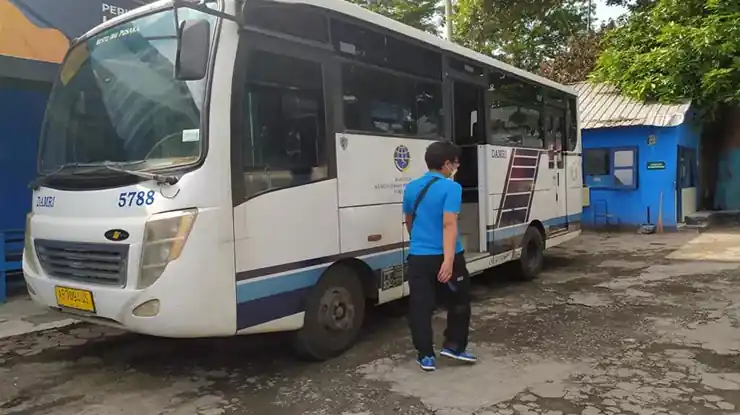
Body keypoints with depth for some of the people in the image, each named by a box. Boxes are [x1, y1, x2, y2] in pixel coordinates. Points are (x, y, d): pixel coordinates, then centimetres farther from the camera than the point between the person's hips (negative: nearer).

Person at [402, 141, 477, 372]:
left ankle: (426, 356, 12)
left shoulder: (411, 188, 9)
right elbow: (449, 224, -21)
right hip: (445, 257, -4)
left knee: (421, 307, 8)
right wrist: (449, 259, -26)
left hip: (418, 257, 5)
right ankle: (454, 346, 22)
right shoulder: (451, 188, -11)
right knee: (459, 302, 17)